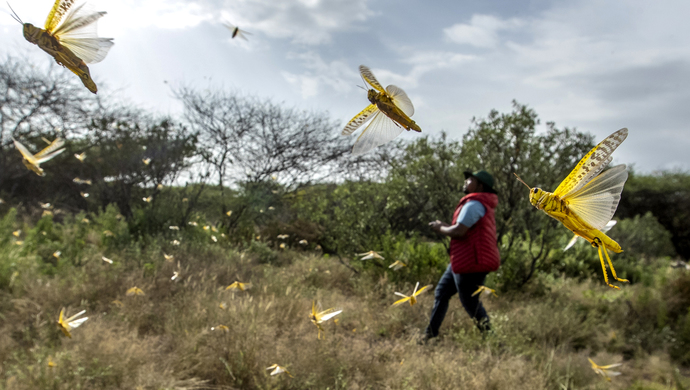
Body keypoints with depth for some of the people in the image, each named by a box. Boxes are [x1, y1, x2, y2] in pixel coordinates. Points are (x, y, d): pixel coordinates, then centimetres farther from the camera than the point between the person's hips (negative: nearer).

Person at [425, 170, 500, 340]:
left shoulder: (474, 204, -17)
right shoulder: (482, 205, 18)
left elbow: (459, 231, -25)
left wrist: (440, 229, -6)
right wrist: (444, 225, 8)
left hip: (471, 263, -11)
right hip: (464, 261, 11)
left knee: (470, 303, -2)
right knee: (441, 292, 15)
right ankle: (430, 334, 22)